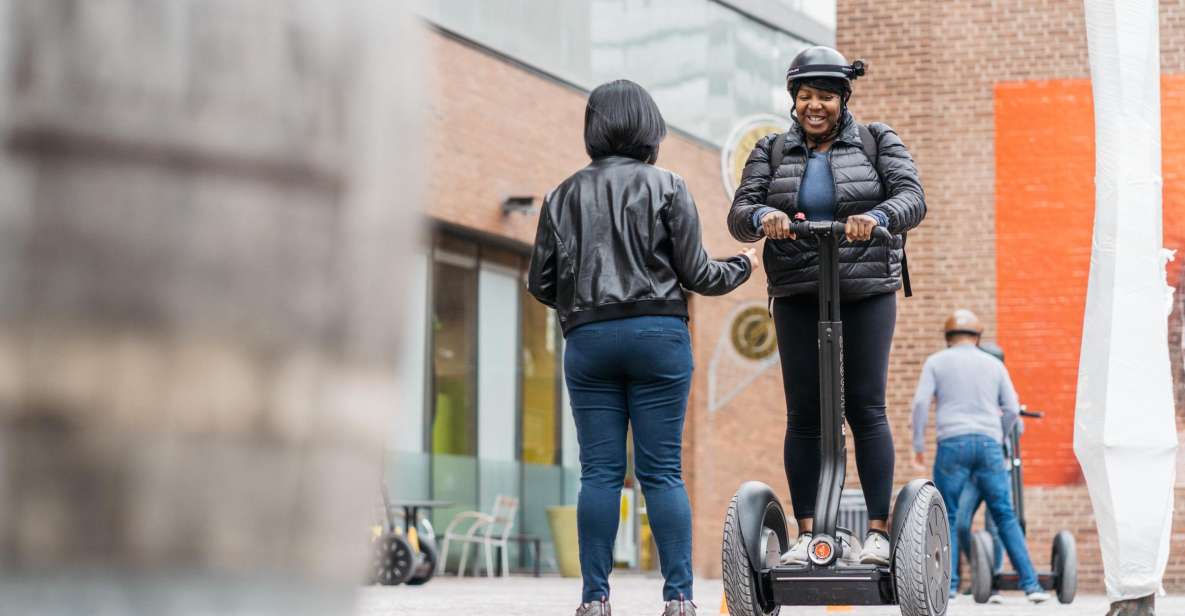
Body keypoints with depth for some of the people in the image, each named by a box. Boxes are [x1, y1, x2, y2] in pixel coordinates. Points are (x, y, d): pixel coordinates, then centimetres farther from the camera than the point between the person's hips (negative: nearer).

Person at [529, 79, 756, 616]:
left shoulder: (563, 196, 10)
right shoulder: (667, 187, 1)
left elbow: (540, 284, 9)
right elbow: (695, 274, -1)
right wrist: (742, 266, 19)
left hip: (587, 339, 2)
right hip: (658, 335, -2)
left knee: (599, 472, 3)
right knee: (662, 471, -1)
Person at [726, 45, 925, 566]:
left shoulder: (878, 143, 4)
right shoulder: (771, 152, 10)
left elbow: (912, 198, -10)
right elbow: (739, 215, -1)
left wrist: (876, 216, -32)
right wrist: (763, 216, -26)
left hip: (866, 293, -2)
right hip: (798, 296, 2)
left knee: (866, 408, -6)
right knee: (803, 413, -1)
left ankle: (878, 530, -3)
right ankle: (805, 532, 3)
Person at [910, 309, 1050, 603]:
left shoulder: (936, 362, 10)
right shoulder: (994, 364, 16)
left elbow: (921, 402, -2)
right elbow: (1012, 409, 10)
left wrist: (918, 444, 5)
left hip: (953, 443, -2)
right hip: (989, 444, 2)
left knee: (948, 517, 6)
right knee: (1005, 517, 5)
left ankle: (948, 585, -2)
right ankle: (1030, 584, -2)